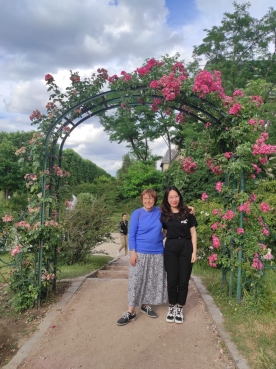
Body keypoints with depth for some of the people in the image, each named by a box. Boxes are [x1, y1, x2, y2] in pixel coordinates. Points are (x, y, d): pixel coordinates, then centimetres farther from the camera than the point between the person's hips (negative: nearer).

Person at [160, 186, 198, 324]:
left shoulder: (187, 213, -2)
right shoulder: (164, 215, 3)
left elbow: (193, 233, 1)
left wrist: (194, 251, -4)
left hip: (186, 248, -1)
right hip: (170, 249, 1)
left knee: (183, 280, 7)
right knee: (172, 280, 6)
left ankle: (180, 308, 23)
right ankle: (172, 307, 24)